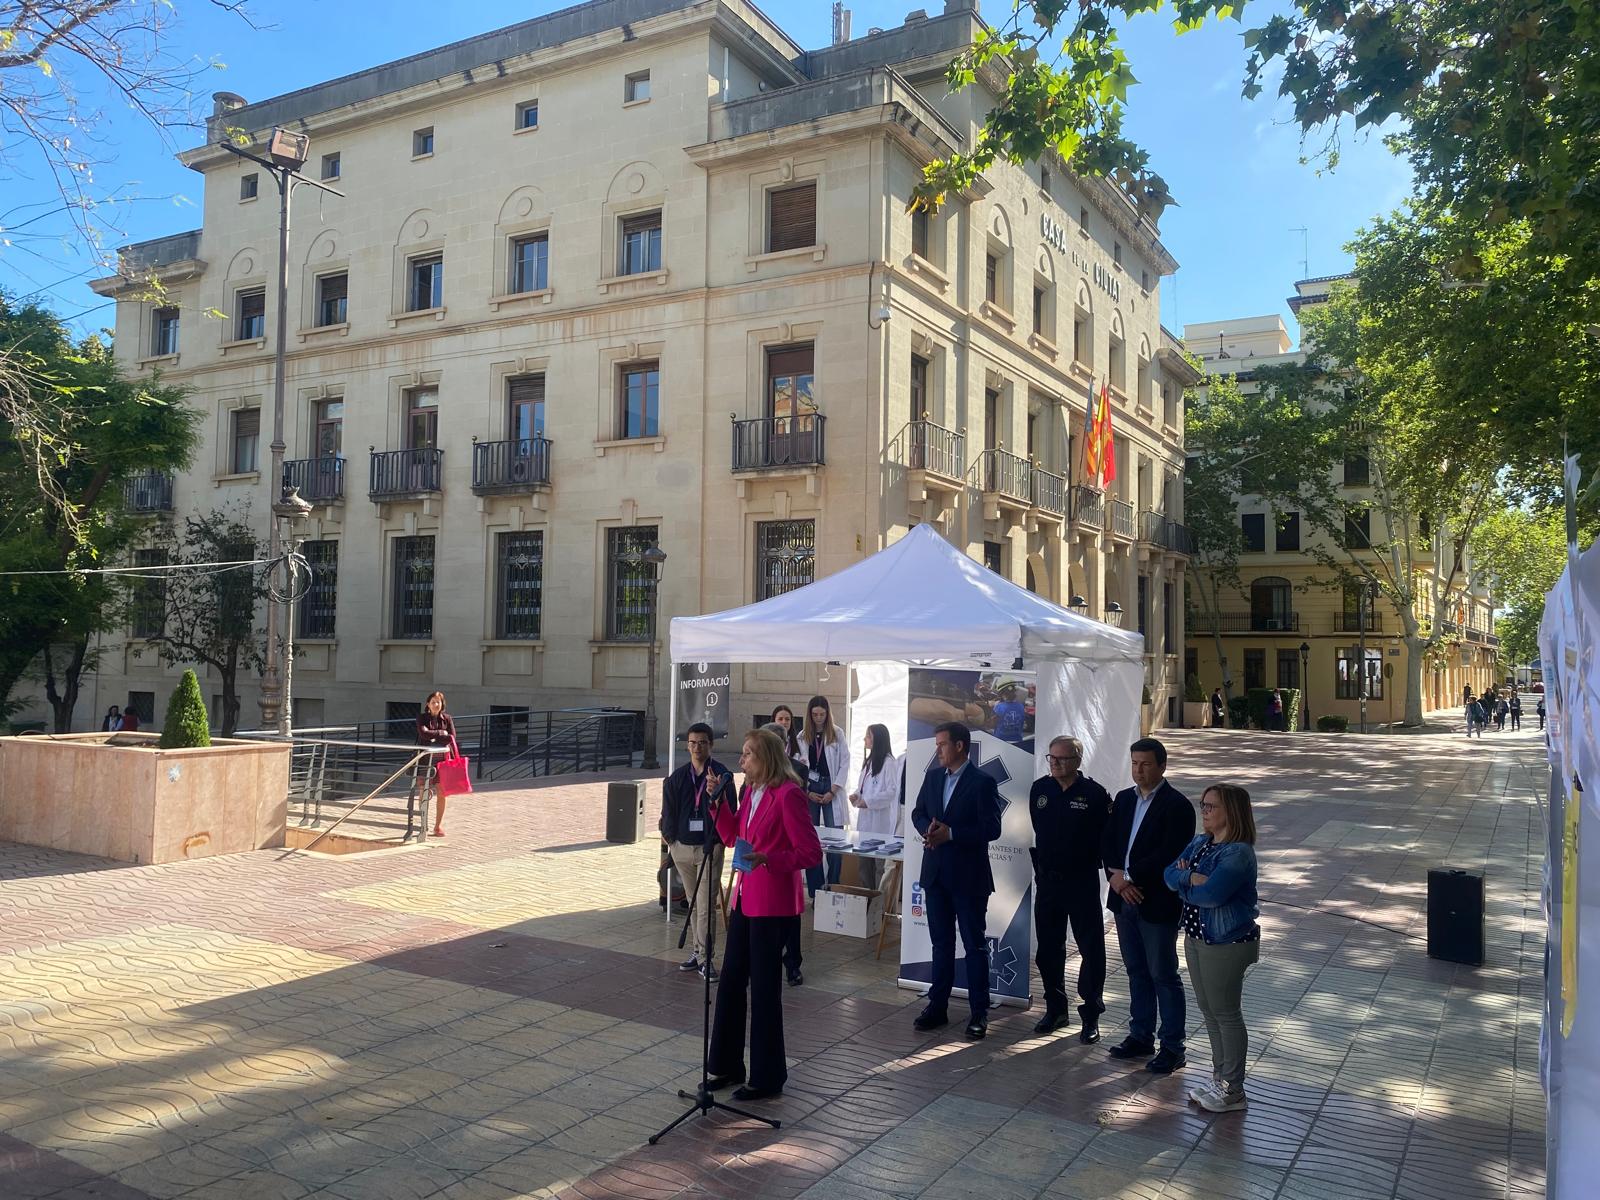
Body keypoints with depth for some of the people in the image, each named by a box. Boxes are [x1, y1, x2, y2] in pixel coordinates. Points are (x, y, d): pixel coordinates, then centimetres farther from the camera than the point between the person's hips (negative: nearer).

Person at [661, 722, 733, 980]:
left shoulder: (722, 776, -6)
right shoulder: (677, 777, 5)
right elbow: (669, 810, 13)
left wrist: (715, 793, -32)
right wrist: (668, 835, 8)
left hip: (710, 848, -4)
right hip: (682, 847, 4)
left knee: (705, 905, -5)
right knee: (693, 904, 12)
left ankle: (704, 958, 1)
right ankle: (699, 952, 22)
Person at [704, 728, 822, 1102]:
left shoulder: (788, 795, -16)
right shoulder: (750, 791, 10)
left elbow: (811, 852, -17)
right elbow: (732, 836, 18)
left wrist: (769, 859, -28)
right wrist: (717, 799, 7)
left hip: (772, 905, -9)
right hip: (745, 898, 9)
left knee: (764, 988, 2)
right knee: (730, 983, 15)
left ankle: (767, 1078, 17)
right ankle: (726, 1066, 29)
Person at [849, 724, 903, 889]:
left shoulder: (889, 762, -11)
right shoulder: (869, 761, 14)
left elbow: (892, 791, -16)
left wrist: (868, 801, -19)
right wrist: (856, 795, 3)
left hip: (881, 822, -8)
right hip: (866, 820, 8)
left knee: (880, 865, -3)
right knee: (865, 864, 12)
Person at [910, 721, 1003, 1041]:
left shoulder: (982, 782, -12)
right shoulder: (932, 777, 7)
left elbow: (991, 829, -16)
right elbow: (918, 813, 14)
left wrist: (950, 833, -22)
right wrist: (928, 829, -9)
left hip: (968, 876, -6)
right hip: (935, 873, 6)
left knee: (974, 944, 5)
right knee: (941, 942, 14)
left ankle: (979, 1012, 14)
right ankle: (937, 1005, 22)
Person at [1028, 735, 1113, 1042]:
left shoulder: (1095, 794, -10)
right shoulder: (1039, 789, 4)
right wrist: (1038, 864, 11)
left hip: (1082, 882, -4)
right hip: (1047, 879, 5)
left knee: (1091, 950, 2)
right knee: (1048, 949, 12)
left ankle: (1091, 1016, 13)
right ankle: (1055, 1010, 26)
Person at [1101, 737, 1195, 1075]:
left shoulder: (1177, 805, -12)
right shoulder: (1124, 799, 9)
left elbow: (1169, 854, -20)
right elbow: (1107, 842, 8)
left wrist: (1128, 876, -17)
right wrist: (1115, 877, -9)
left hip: (1158, 903, -6)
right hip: (1125, 898, 6)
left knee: (1163, 975, 3)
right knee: (1137, 972, 16)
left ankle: (1172, 1047, 13)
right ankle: (1140, 1035, 28)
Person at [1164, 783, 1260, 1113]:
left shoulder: (1238, 853, -21)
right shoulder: (1199, 843, 6)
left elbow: (1210, 894, -30)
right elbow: (1170, 875, -1)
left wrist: (1185, 884, -11)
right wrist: (1192, 878, -20)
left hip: (1226, 944, -8)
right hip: (1196, 937, 8)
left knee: (1225, 1014, 4)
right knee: (1209, 1011, 18)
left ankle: (1233, 1091, 18)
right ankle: (1220, 1078, 32)